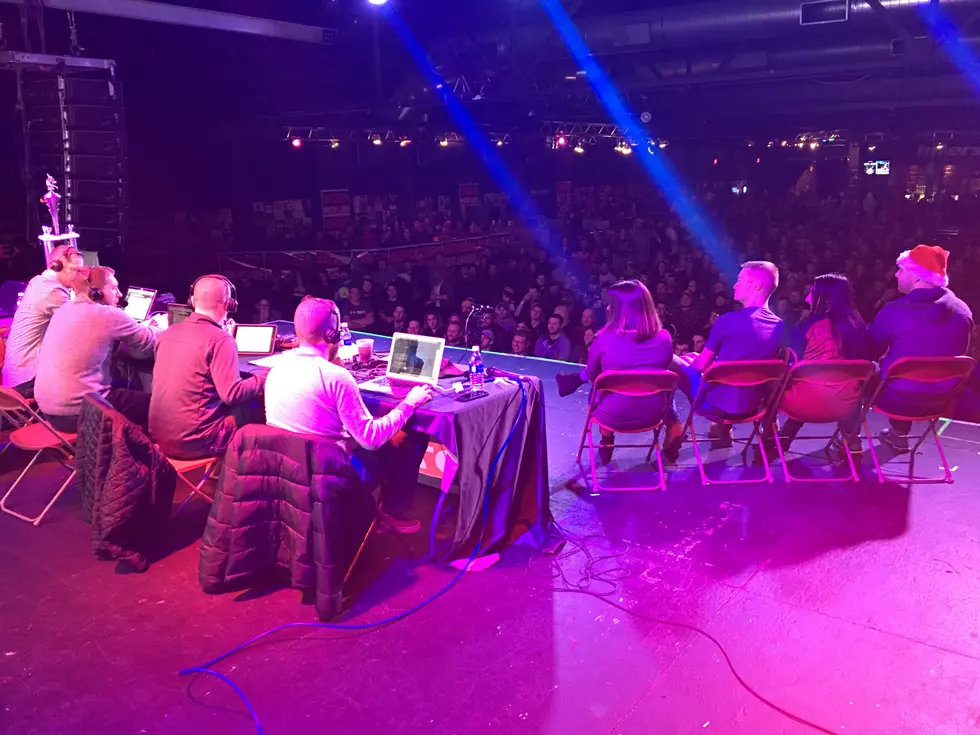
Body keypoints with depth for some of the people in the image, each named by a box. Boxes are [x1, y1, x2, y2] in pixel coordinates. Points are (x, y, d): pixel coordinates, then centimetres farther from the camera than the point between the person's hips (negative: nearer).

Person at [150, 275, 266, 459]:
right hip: (194, 442, -8)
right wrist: (263, 380, -2)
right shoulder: (220, 339, -16)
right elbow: (232, 395, -19)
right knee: (256, 407, 6)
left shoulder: (169, 333, 7)